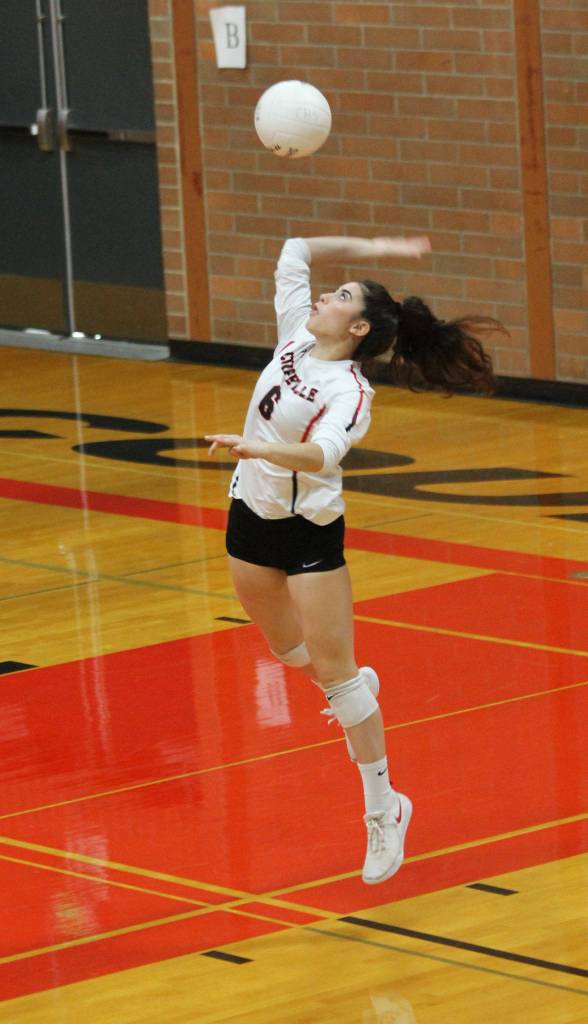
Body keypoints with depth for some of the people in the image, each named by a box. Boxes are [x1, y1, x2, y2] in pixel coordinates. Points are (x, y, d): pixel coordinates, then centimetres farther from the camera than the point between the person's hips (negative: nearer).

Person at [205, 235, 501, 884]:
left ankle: (383, 810, 2)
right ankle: (353, 687, 55)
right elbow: (296, 251, 9)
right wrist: (375, 249, 6)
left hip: (309, 532, -7)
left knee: (338, 673, -6)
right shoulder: (295, 338, 0)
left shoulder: (350, 393, -19)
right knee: (288, 648, 23)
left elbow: (321, 452, -38)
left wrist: (258, 448, -55)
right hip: (251, 517, 7)